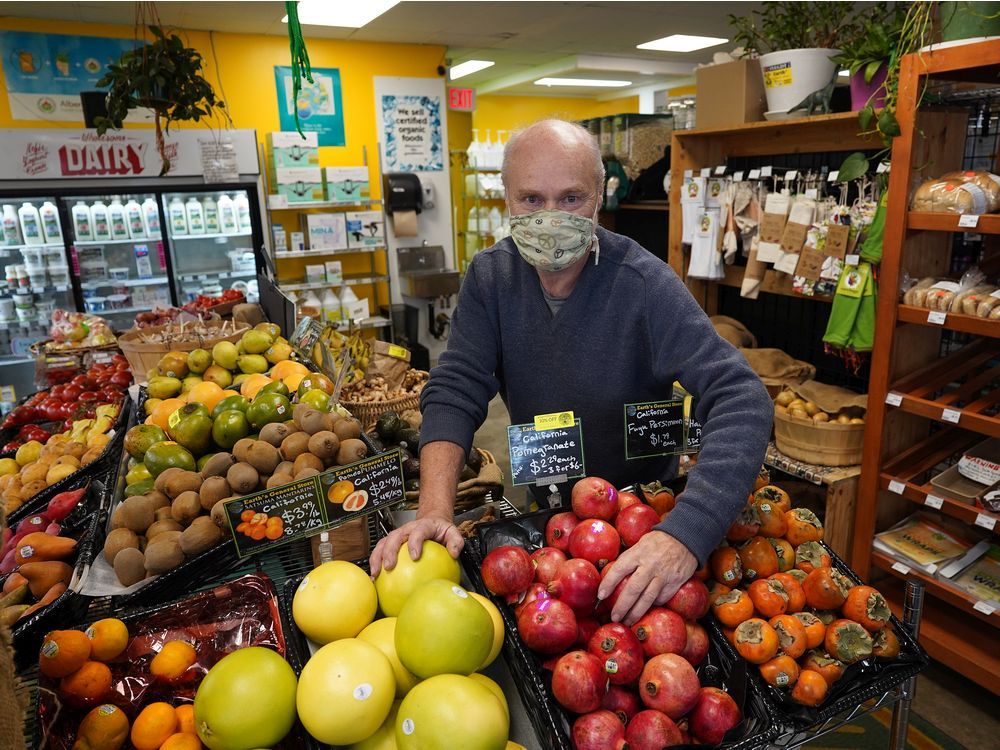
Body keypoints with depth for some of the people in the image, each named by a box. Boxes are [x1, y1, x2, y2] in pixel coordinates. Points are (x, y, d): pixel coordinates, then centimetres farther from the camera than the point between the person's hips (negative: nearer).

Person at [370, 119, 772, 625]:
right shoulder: (489, 277, -11)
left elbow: (741, 400, -32)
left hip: (641, 505, -2)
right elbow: (455, 391, -17)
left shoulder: (646, 284, -24)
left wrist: (686, 533, -47)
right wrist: (435, 511, -33)